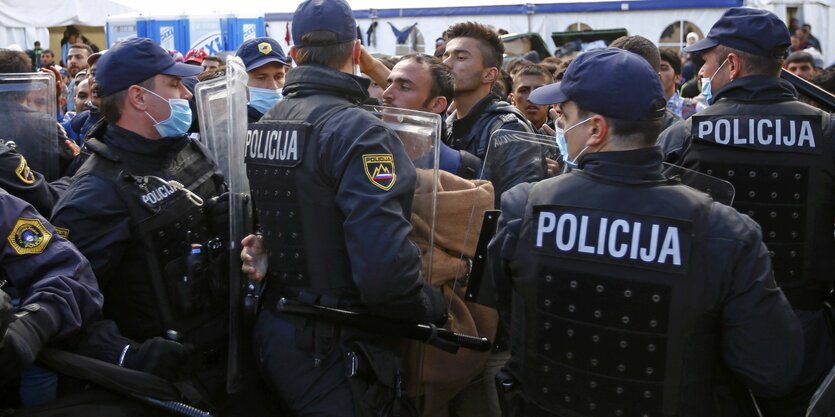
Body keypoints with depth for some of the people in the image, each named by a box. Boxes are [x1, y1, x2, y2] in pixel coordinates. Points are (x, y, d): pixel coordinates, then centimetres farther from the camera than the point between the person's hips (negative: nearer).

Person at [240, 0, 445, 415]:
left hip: (273, 330, 8)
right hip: (332, 351, -8)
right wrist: (433, 307, -14)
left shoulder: (263, 125, 5)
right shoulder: (358, 131, -21)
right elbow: (384, 267, -28)